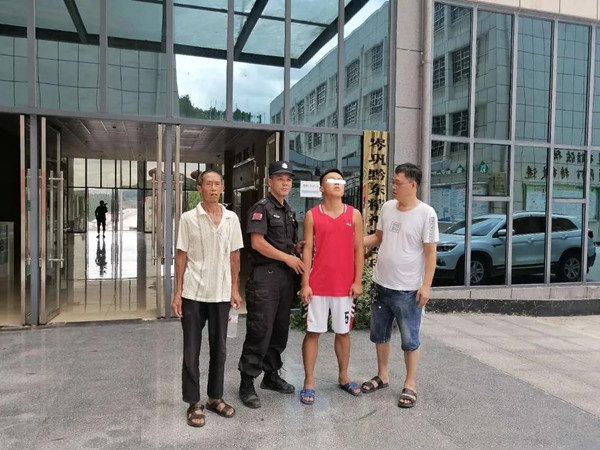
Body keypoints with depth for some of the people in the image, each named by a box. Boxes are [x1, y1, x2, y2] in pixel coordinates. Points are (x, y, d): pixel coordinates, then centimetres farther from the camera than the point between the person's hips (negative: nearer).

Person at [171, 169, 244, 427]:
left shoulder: (232, 219, 5)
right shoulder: (189, 218, -3)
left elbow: (234, 255, 10)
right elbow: (181, 256, -1)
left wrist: (234, 288, 7)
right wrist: (178, 292, -5)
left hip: (221, 294, 3)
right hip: (193, 293, -2)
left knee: (219, 349, 12)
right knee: (191, 351, 5)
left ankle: (215, 397, 28)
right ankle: (194, 403, 19)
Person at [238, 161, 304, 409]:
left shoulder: (288, 211, 18)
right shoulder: (262, 207, -7)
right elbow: (258, 242, -16)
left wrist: (299, 246, 3)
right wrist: (288, 257, -13)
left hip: (286, 276, 8)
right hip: (265, 275, -8)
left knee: (280, 330, 14)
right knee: (259, 331, -6)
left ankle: (271, 375, 28)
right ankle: (247, 383, 5)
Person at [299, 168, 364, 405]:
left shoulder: (354, 215, 4)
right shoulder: (312, 215, 0)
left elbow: (359, 249, 4)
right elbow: (307, 250, -2)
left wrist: (358, 281, -2)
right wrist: (305, 283, -6)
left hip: (345, 285, 2)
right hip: (317, 285, -1)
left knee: (343, 332, 13)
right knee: (313, 332, 4)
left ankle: (343, 377, 30)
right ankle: (309, 382, 16)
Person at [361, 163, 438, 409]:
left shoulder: (426, 214, -12)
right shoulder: (387, 208, 4)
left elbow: (430, 252, -11)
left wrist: (426, 286, -15)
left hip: (408, 290, -6)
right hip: (381, 284, 6)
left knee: (410, 340, 7)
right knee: (380, 335, 18)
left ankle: (410, 385, 23)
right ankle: (382, 376, 36)